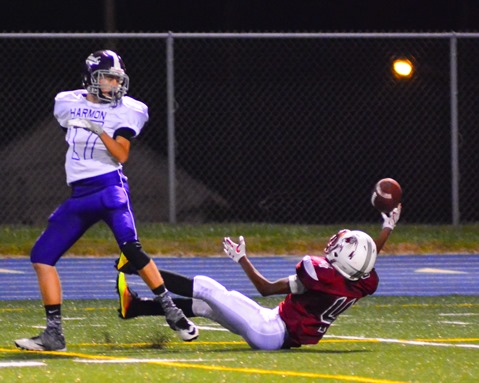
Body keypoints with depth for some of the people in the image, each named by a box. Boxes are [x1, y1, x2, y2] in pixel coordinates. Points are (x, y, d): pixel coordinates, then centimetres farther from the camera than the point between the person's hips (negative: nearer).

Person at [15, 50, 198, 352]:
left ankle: (172, 312, -15)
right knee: (42, 256, -1)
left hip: (110, 188, -6)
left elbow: (121, 155, -12)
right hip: (79, 196, 6)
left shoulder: (125, 111, -2)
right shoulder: (70, 103, 11)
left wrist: (100, 131, -21)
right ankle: (54, 334, 1)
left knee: (130, 247, -25)